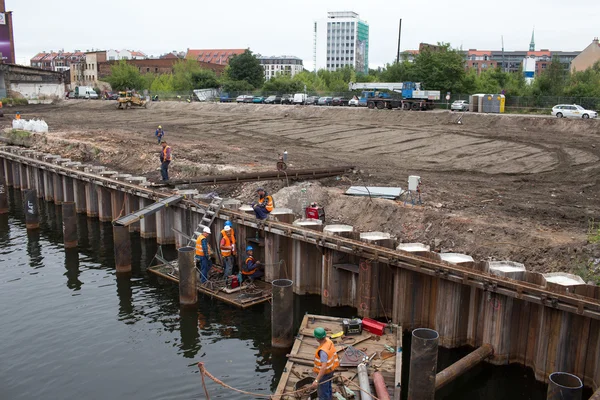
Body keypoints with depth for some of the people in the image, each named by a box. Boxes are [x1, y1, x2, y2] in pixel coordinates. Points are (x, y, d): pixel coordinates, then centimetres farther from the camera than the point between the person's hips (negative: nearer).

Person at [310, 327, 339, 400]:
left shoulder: (323, 351, -40)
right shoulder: (328, 340, -14)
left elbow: (324, 367, -46)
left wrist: (316, 381, -50)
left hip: (324, 373, -8)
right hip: (330, 369, 8)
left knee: (322, 392, 12)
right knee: (328, 388, 29)